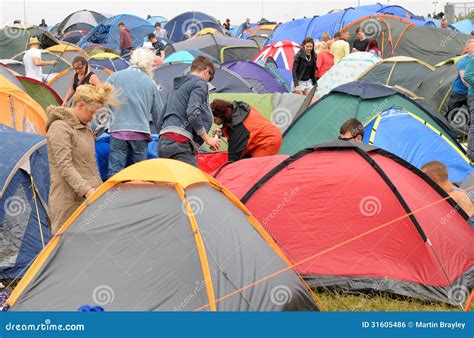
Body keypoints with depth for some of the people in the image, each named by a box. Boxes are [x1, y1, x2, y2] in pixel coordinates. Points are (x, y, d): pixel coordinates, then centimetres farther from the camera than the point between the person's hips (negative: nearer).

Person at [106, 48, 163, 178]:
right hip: (140, 131, 0)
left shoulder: (114, 77, 5)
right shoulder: (150, 83, 6)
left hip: (118, 130, 0)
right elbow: (158, 113, 13)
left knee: (114, 171, -1)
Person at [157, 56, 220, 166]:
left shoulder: (176, 86, 28)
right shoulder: (199, 84, 2)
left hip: (162, 144, 9)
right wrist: (207, 139, -6)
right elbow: (193, 113, -13)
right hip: (180, 143, -9)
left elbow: (161, 121, 27)